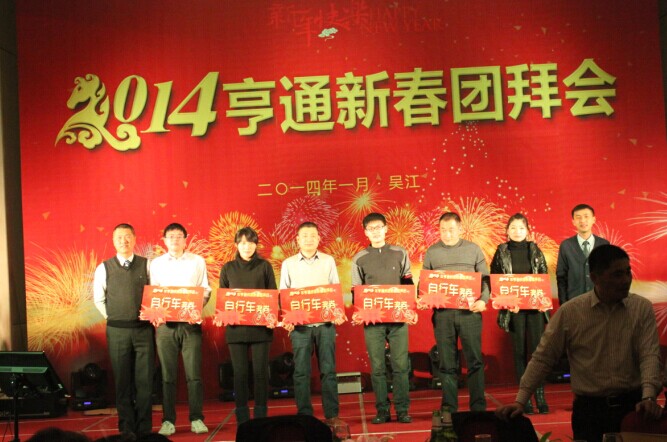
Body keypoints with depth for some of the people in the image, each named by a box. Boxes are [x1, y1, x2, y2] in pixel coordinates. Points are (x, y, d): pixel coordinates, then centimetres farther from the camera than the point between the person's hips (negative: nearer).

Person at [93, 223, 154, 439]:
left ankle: (144, 429, 9)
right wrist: (113, 318, 8)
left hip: (144, 330, 0)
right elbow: (98, 299, 12)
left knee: (145, 381, 1)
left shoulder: (147, 265, 4)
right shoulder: (104, 268, 4)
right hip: (117, 331, 0)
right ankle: (127, 429, 11)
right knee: (123, 382, 4)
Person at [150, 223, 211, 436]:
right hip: (165, 323, 1)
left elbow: (205, 290, 8)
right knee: (167, 374, 2)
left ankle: (197, 419, 3)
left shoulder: (197, 261, 9)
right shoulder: (156, 264, 11)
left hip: (190, 322, -1)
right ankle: (168, 421, 7)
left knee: (193, 372, -3)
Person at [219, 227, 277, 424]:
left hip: (260, 327, -1)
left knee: (260, 371, -1)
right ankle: (242, 418, 8)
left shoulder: (264, 266, 7)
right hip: (236, 327, 1)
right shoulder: (228, 268, 10)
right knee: (240, 373, 2)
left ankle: (261, 417, 7)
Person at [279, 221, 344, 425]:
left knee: (328, 369, 1)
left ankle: (332, 414, 6)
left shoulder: (328, 261, 9)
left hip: (325, 323, 0)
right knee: (301, 371, 0)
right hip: (299, 324, 0)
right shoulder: (288, 264, 8)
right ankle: (304, 415, 7)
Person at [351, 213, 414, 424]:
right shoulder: (359, 259, 8)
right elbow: (356, 291, 8)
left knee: (400, 365, -2)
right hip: (372, 319, 0)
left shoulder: (400, 253, 9)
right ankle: (382, 410, 6)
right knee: (377, 367, 0)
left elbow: (408, 285, 10)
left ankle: (402, 410, 4)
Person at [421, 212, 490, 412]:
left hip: (469, 312, -1)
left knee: (475, 360, 0)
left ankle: (478, 407, 6)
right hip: (442, 313, 1)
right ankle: (449, 408, 11)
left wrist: (483, 300, -11)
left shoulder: (473, 249, 7)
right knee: (447, 363, 4)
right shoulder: (431, 252, 10)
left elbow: (485, 278, 6)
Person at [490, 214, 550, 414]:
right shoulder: (501, 252, 4)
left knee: (537, 349, -3)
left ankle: (540, 397, 3)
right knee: (519, 352, 2)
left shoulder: (535, 250, 7)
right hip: (513, 308, -1)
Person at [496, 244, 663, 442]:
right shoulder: (570, 312, -3)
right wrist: (520, 401, -6)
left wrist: (648, 396, -24)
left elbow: (649, 354, -7)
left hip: (633, 406, 1)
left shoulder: (642, 308, 0)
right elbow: (543, 358, 0)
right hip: (589, 410, -1)